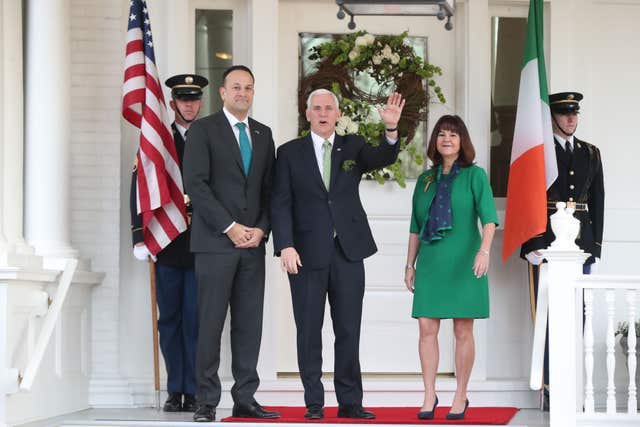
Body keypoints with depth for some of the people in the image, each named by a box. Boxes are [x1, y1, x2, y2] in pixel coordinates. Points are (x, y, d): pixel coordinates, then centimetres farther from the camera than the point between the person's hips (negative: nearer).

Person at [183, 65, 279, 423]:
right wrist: (230, 227, -13)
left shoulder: (263, 134, 16)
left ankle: (245, 399, 9)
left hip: (253, 244, 5)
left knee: (250, 324, 4)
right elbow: (196, 183, -9)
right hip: (215, 242, -5)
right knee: (211, 323, -4)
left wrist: (261, 228, -2)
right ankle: (207, 402, 0)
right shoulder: (203, 129, 0)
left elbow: (269, 188, 14)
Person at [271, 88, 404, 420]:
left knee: (349, 330, 5)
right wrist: (285, 245, -13)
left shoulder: (353, 146, 9)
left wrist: (391, 130, -30)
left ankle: (350, 402, 12)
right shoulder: (290, 152, 5)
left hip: (348, 252, 1)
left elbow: (383, 158, -10)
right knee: (309, 331, 3)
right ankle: (314, 403, 11)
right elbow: (281, 203, -1)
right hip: (307, 253, -1)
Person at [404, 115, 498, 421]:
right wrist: (410, 264, 13)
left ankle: (460, 397, 10)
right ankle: (429, 396, 4)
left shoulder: (475, 175, 1)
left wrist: (484, 250, -24)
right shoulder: (425, 180, 13)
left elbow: (489, 217, -9)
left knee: (463, 330, 1)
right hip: (430, 263, 3)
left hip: (464, 263, -3)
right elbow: (415, 227, 17)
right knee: (427, 328, -3)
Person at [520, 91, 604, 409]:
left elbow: (598, 202, 14)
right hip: (546, 243, -4)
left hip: (581, 245, 4)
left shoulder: (591, 153, 14)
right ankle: (550, 391, 0)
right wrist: (530, 246, -12)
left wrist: (596, 248, 8)